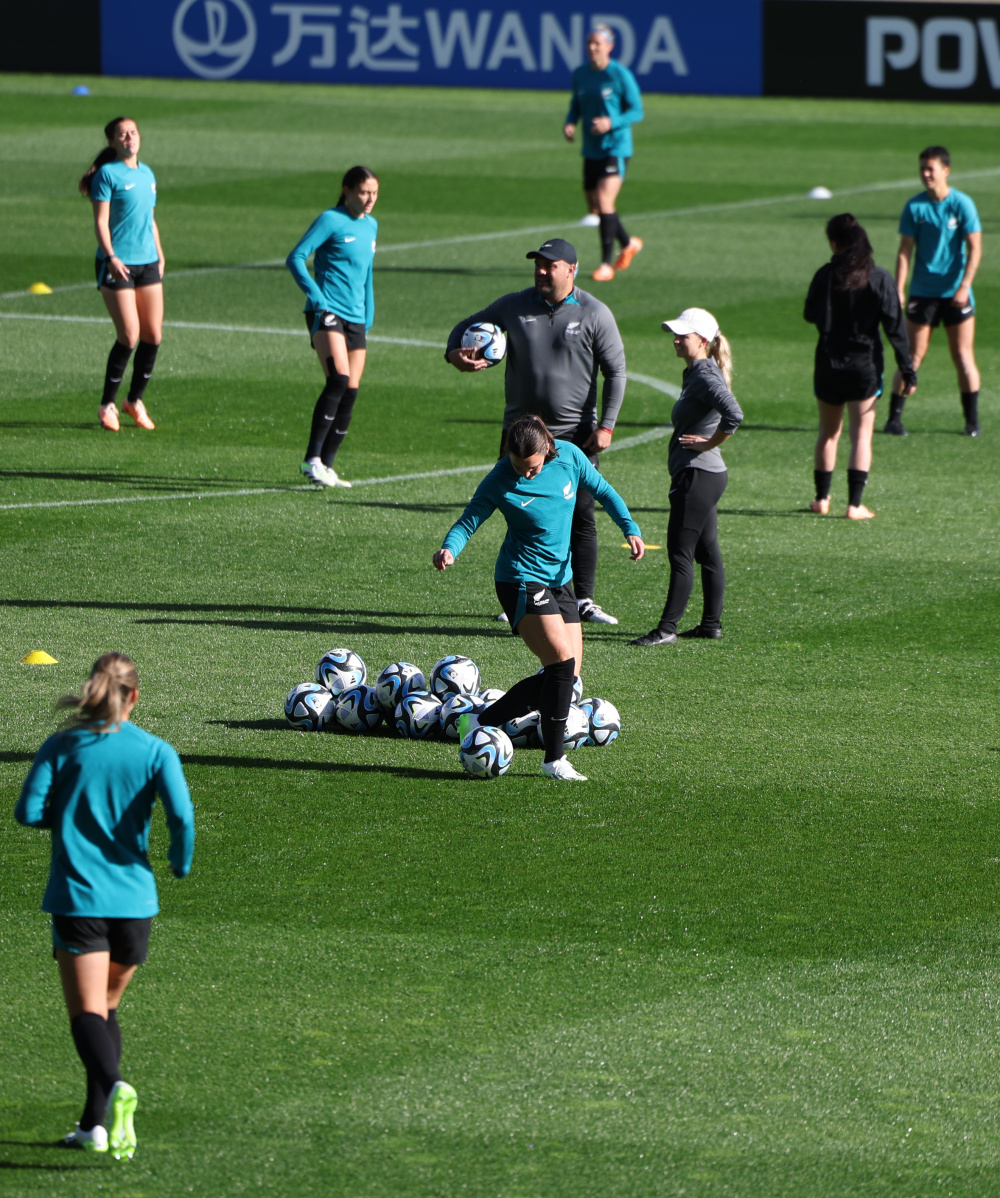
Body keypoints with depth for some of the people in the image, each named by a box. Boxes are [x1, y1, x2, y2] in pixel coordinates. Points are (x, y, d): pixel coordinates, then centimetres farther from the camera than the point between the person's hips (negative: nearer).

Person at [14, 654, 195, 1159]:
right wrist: (181, 864, 6)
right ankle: (95, 1124, 16)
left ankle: (114, 1086, -35)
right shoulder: (156, 751, -1)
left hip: (77, 895, -2)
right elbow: (181, 816, -13)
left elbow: (28, 811, -6)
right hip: (134, 897, 2)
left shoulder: (61, 746, 0)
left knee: (87, 1012, -6)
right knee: (106, 1007, 19)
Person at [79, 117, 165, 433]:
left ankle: (135, 400, 19)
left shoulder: (147, 174, 14)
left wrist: (159, 254, 20)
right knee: (129, 336, -10)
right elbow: (101, 221, -10)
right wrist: (111, 257, -20)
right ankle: (108, 405, 4)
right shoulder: (108, 174, -6)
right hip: (117, 264, -7)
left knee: (154, 336, 3)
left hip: (147, 263, 7)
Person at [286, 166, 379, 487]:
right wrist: (317, 297, -16)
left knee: (350, 393, 3)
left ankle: (326, 466, 11)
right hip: (327, 313, -8)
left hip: (356, 318, 8)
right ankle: (312, 458, -21)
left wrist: (368, 316, 19)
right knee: (339, 379, -24)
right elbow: (295, 258, -10)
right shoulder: (331, 220, -6)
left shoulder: (371, 226, 16)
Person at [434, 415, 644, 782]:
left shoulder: (568, 457, -5)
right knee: (563, 661, -19)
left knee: (566, 675, 2)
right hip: (522, 580, -6)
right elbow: (468, 521, -12)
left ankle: (480, 722, 13)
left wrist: (630, 528, -1)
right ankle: (554, 759, -9)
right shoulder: (500, 481, -15)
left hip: (559, 579, 6)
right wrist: (450, 549, -33)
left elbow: (602, 491, 10)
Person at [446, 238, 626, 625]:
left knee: (580, 516, -4)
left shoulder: (594, 314, -2)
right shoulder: (514, 306, 4)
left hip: (575, 434, -2)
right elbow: (468, 326, 17)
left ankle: (584, 600, 1)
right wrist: (455, 352, -7)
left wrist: (606, 426, -8)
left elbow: (615, 372, 0)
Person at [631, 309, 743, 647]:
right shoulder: (696, 374, 13)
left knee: (680, 553, -8)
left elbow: (734, 415, -33)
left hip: (698, 475, -11)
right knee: (707, 552, 14)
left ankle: (667, 629, -7)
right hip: (706, 475, 11)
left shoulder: (705, 377, -18)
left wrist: (708, 444, -20)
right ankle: (711, 623, 20)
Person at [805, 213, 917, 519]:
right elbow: (894, 328, -9)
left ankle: (822, 498, 22)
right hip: (865, 366, -1)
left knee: (828, 433, 17)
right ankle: (855, 504, -3)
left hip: (829, 366, 1)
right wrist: (908, 371, -6)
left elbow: (811, 315, 1)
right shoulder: (880, 279, -8)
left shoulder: (826, 276, -8)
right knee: (862, 435, 4)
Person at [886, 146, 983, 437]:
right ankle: (894, 418, 4)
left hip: (955, 293, -1)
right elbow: (905, 250, 1)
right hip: (922, 292, 1)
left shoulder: (962, 204, -5)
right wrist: (899, 290, -8)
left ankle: (972, 420, 10)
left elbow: (975, 248, -6)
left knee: (963, 357, 0)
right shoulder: (914, 207, 0)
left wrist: (964, 286, -15)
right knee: (913, 357, -1)